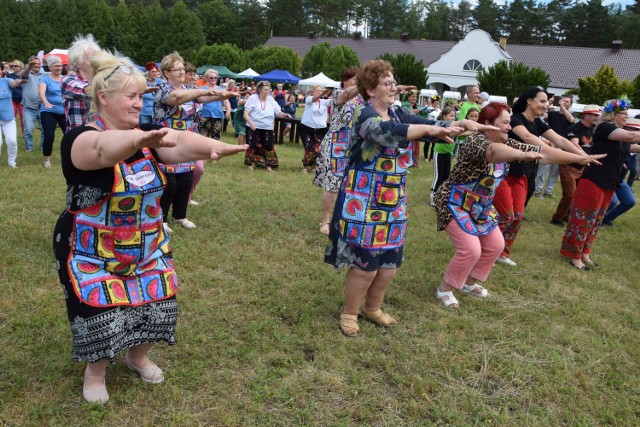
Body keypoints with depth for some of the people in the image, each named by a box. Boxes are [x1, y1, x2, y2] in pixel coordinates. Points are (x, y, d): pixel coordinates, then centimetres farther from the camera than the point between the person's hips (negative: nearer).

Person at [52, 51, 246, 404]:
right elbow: (104, 148, -43)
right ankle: (95, 372, 29)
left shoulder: (147, 137, 0)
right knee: (102, 318, -3)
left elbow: (181, 143, -19)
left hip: (148, 249, 5)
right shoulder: (80, 139, -18)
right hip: (93, 255, -5)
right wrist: (140, 140, -64)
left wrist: (218, 147, -40)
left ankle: (138, 356, 39)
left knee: (155, 308, 8)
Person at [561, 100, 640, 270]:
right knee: (583, 220, -2)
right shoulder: (604, 128, -15)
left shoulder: (621, 133, 13)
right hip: (593, 182, -9)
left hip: (609, 185, 9)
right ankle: (574, 255, 8)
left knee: (595, 221, 15)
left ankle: (584, 253, 25)